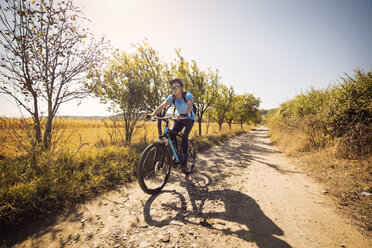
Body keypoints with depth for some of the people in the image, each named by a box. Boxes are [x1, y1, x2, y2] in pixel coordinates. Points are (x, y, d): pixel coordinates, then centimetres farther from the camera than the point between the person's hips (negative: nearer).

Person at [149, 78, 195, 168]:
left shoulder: (187, 95, -23)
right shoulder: (172, 97, -11)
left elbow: (189, 104, -43)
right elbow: (162, 106, -22)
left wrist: (186, 114, -64)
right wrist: (152, 114, -37)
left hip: (189, 118, -4)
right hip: (179, 118, 4)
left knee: (184, 136, -23)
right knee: (171, 135, -16)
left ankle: (185, 156, -3)